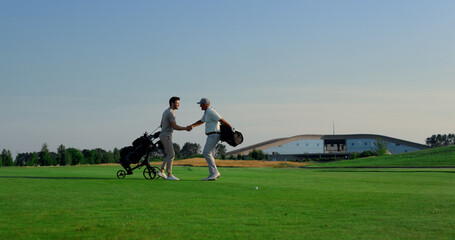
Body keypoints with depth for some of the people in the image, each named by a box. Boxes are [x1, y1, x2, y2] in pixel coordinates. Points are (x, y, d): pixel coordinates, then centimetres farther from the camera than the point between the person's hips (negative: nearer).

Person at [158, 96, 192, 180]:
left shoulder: (166, 112, 15)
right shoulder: (171, 113, -17)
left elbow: (161, 125, 22)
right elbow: (174, 126, -24)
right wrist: (186, 128, -21)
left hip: (164, 136, 10)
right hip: (166, 136, -10)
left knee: (170, 154, 13)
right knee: (171, 154, -8)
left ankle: (161, 171, 11)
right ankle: (169, 175, -6)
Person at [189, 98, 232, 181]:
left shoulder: (210, 111, -15)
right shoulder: (206, 112, 18)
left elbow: (221, 120, -17)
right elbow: (201, 121, 34)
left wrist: (231, 128, -17)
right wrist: (192, 126, 22)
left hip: (214, 135, -10)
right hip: (212, 136, 10)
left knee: (206, 153, -15)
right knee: (209, 154, 11)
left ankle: (213, 173, -17)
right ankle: (215, 173, 13)